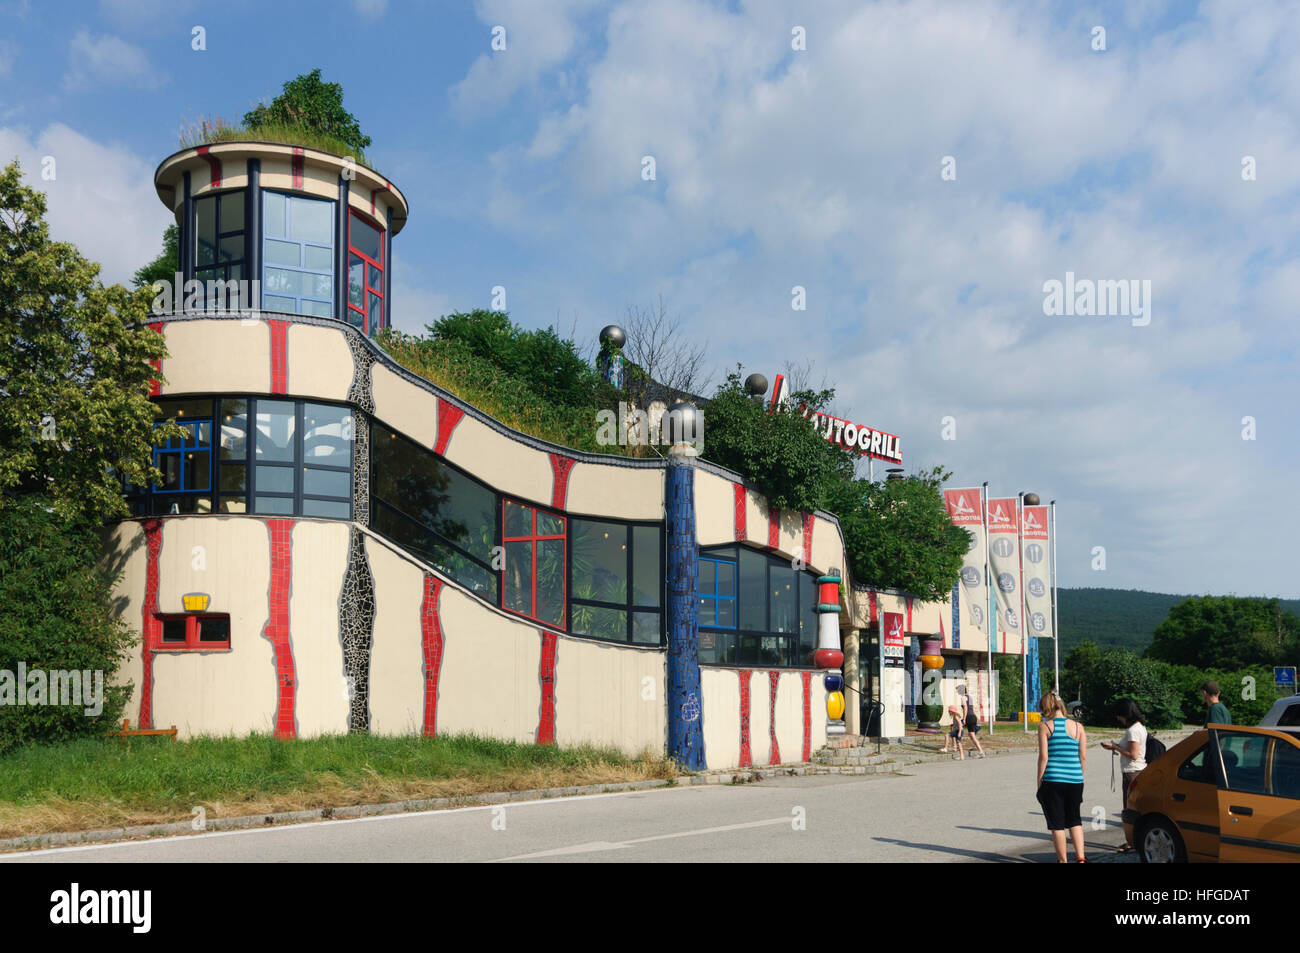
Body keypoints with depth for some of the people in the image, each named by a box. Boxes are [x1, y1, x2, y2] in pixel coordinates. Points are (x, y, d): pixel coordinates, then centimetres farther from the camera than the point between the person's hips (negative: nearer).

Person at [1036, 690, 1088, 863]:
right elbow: (1083, 757, 5)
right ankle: (1080, 857, 9)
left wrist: (1039, 781, -2)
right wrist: (1079, 777, 17)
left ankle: (1062, 860, 13)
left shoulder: (1045, 726, -5)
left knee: (1057, 823, 7)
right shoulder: (1078, 726, 5)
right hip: (1075, 780, 4)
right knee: (1074, 820, 19)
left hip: (1053, 779, -4)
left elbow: (1043, 757, -9)